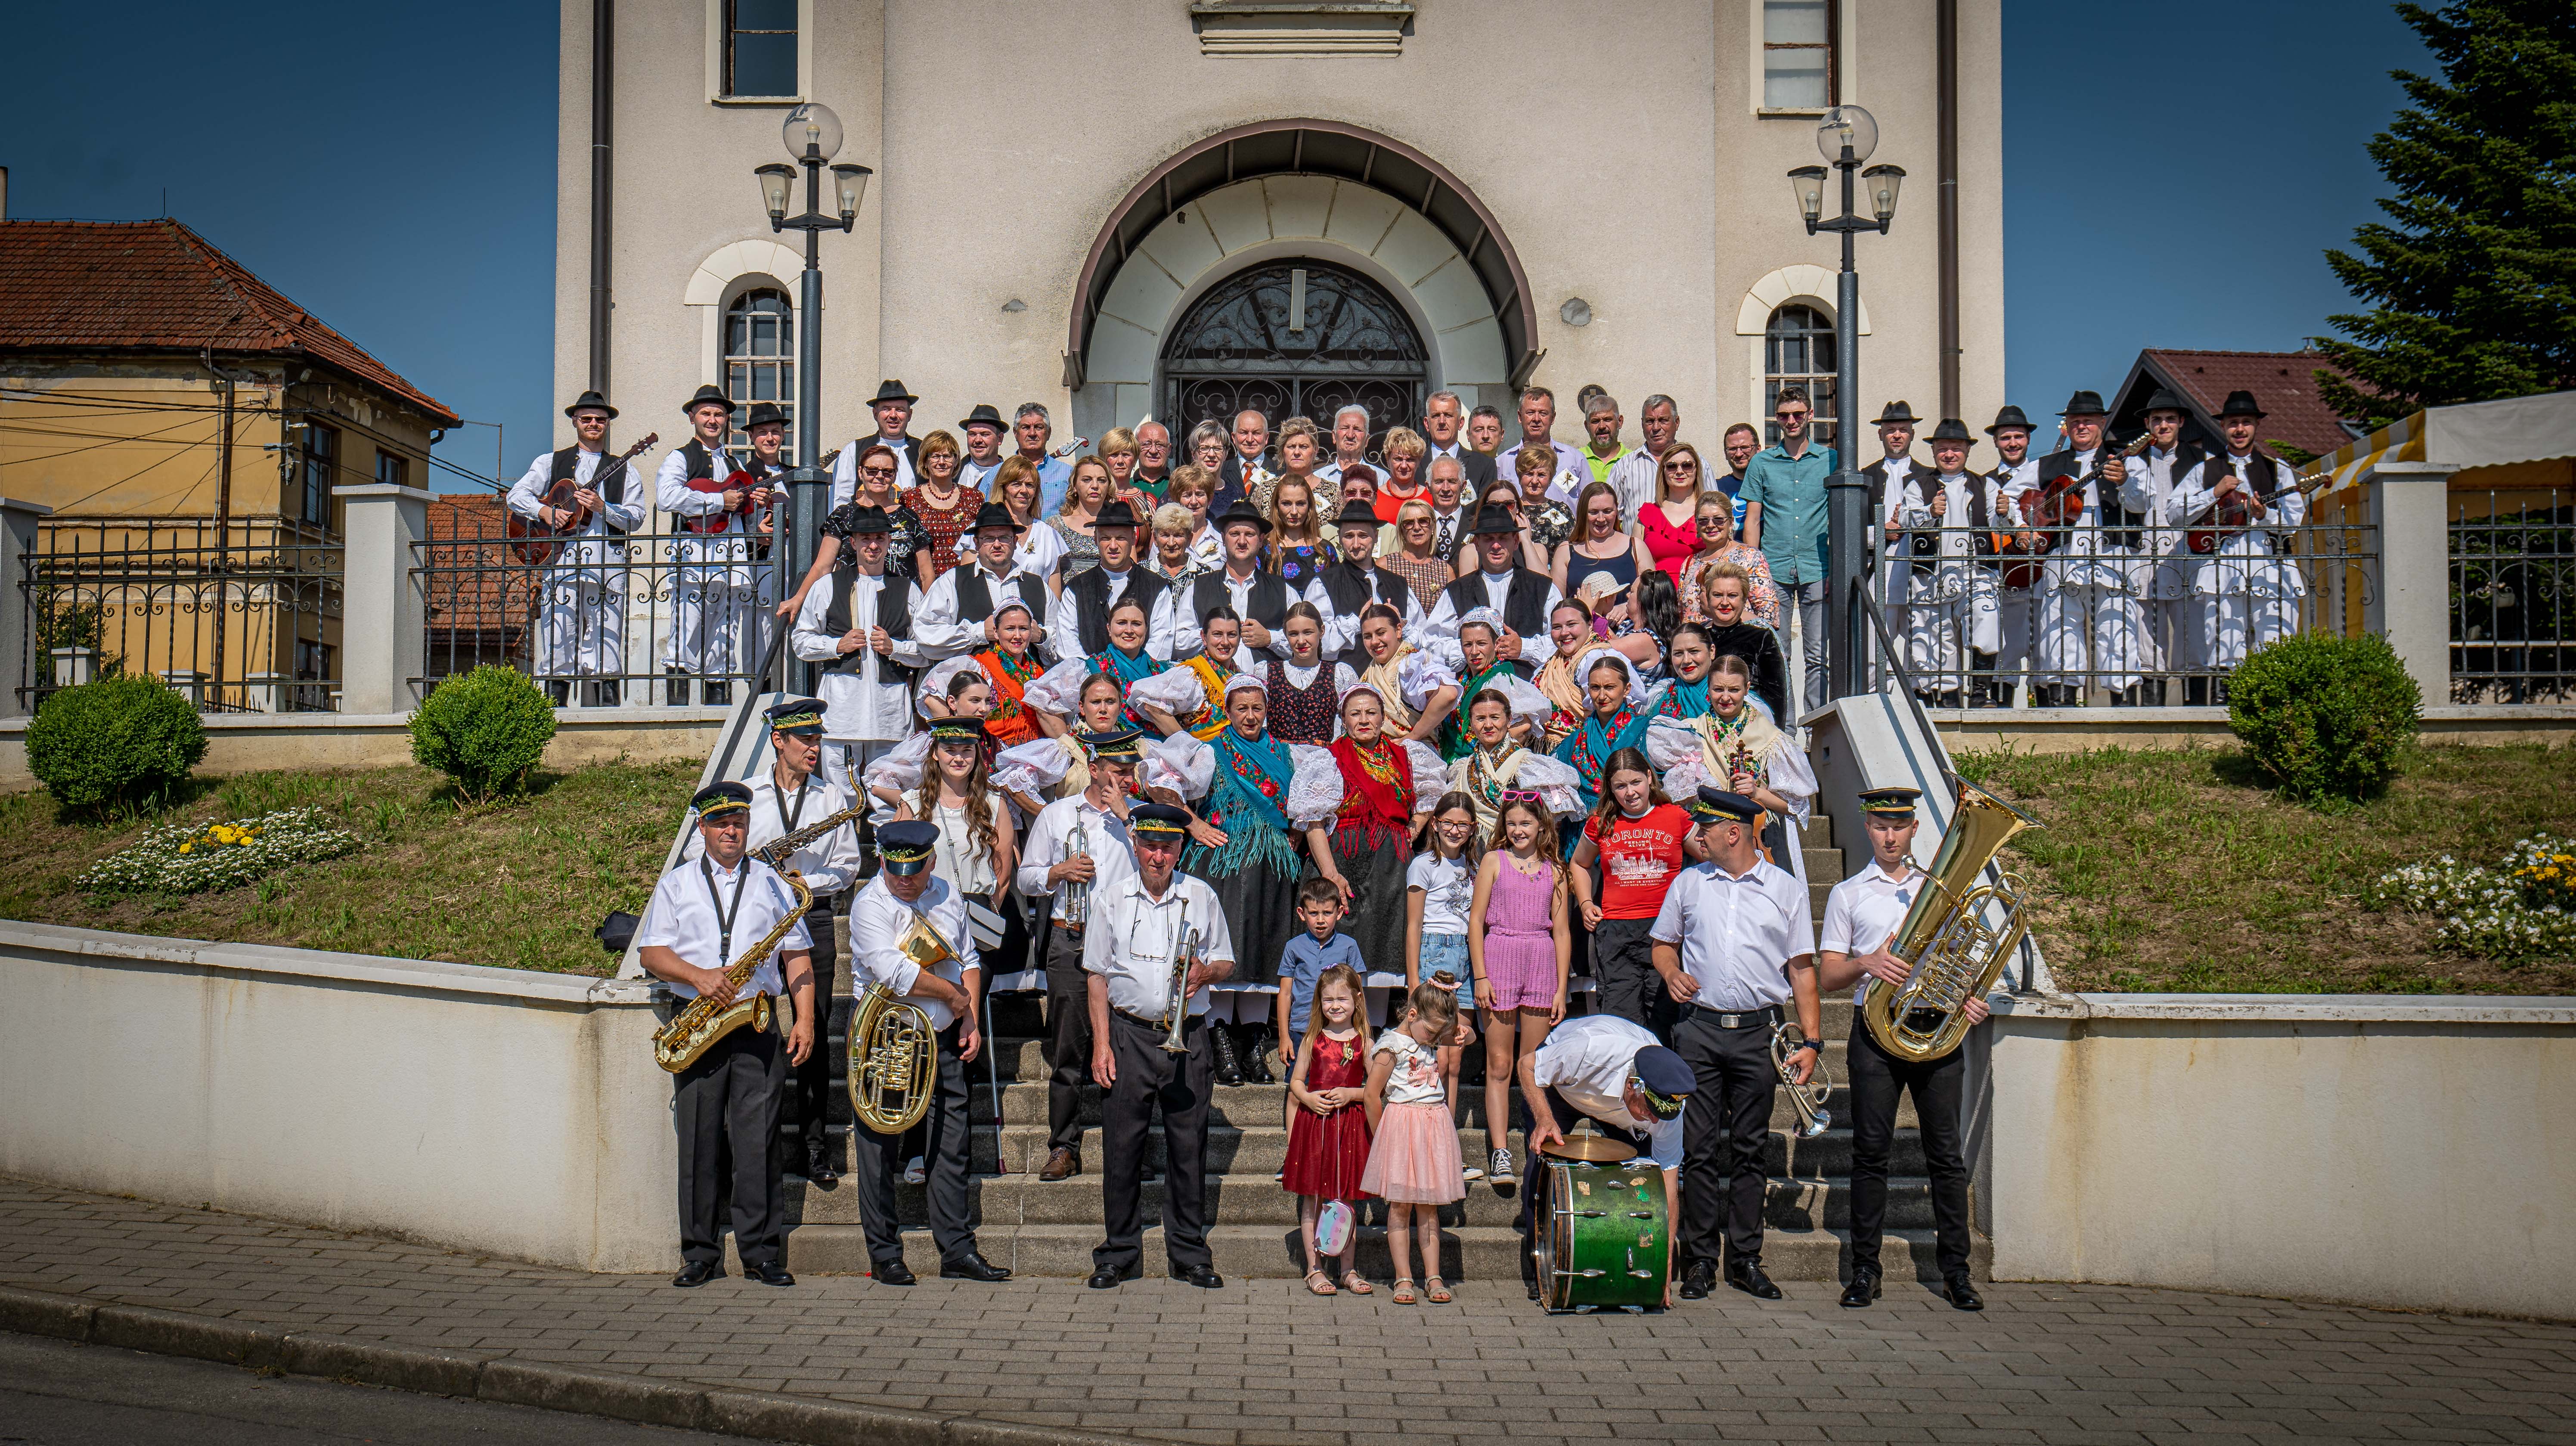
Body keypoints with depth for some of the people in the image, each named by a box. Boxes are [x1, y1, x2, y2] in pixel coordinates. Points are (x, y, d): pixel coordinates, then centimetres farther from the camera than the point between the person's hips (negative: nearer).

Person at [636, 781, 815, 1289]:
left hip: (758, 1024, 0)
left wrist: (805, 1020, 0)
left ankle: (762, 1251, 0)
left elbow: (797, 954, 10)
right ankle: (700, 1254, 7)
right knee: (699, 1140, -1)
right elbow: (651, 952, 5)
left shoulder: (771, 883, 15)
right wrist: (699, 977, -12)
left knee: (757, 1139, -5)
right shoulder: (676, 884, 14)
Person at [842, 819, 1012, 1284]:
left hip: (943, 1038, 5)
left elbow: (968, 959, 16)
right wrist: (953, 994, -12)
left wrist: (970, 1019, 4)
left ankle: (958, 1250, 14)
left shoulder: (947, 895, 7)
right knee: (881, 1148, 2)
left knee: (951, 1145, 7)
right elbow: (895, 975, -24)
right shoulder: (870, 906, -13)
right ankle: (884, 1255, 13)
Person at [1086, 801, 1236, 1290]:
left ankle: (1190, 1254, 13)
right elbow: (1098, 975, 6)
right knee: (1121, 1145, 1)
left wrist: (1205, 972, -9)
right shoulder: (1113, 898, 4)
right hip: (1129, 1034, 0)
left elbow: (1226, 961, 15)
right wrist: (1101, 1043, -1)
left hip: (1187, 1035, 0)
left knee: (1189, 1145, 2)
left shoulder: (1201, 897, 6)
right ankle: (1119, 1252, 13)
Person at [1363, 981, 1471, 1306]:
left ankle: (1433, 1278, 12)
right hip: (1401, 1124, -6)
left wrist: (1462, 1033, 2)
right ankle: (1403, 1279, 5)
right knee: (1400, 1206, 0)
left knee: (1429, 1206, 9)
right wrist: (1382, 1136, -3)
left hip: (1435, 1124, 6)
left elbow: (1466, 1035, 26)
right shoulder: (1391, 1046, -11)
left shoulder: (1431, 1037, 9)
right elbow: (1372, 1094, -9)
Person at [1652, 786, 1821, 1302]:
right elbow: (1664, 944, 19)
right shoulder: (1688, 884, 10)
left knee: (1750, 1149, 5)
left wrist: (1811, 1041, -1)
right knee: (1700, 1149, 1)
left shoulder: (1787, 889, 6)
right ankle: (1699, 1260, 8)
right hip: (1699, 1030, 1)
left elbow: (1802, 969, 6)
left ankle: (1745, 1260, 14)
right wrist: (1671, 972, -5)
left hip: (1758, 1032, -1)